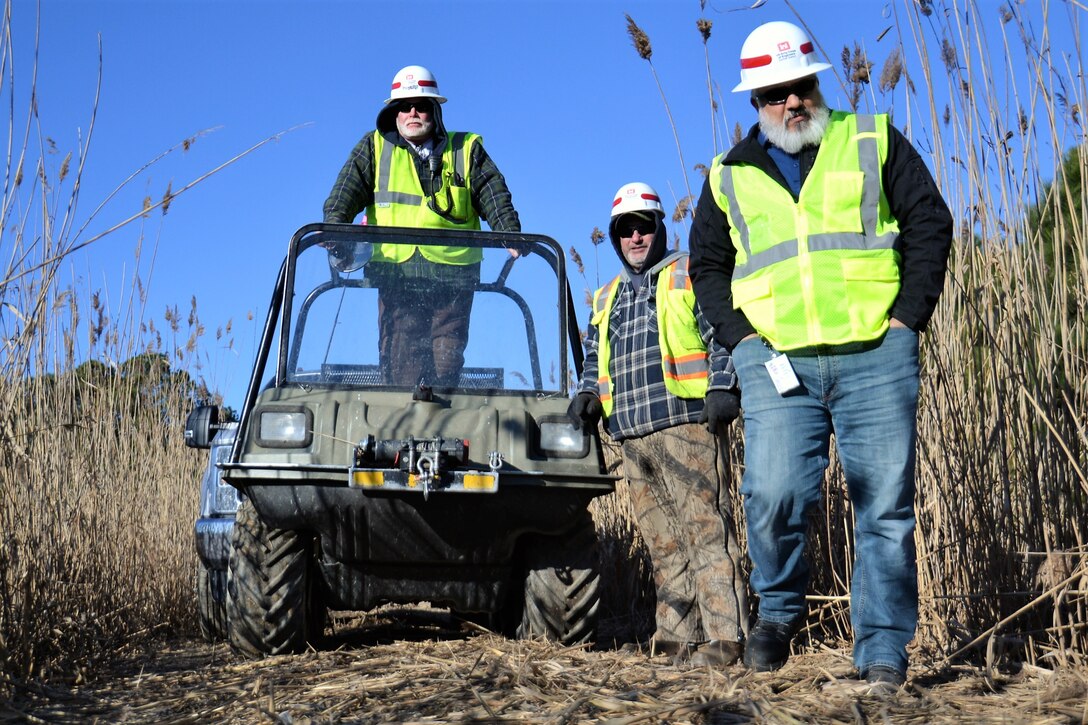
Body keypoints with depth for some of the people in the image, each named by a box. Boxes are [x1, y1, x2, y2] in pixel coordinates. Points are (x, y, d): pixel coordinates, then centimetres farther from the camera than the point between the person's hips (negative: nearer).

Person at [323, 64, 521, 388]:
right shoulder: (374, 148, 18)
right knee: (400, 362, -10)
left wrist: (511, 235, -8)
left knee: (447, 361, -4)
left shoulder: (467, 150, 18)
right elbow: (345, 192, 6)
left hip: (453, 274, 1)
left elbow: (494, 195, 9)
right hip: (396, 273, -1)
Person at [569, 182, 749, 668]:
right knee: (662, 541, 5)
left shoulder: (690, 276, 9)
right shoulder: (606, 299, 27)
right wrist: (587, 393, 13)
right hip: (633, 435, 6)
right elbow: (594, 358, 33)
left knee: (704, 528, -13)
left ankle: (723, 637, -15)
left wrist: (722, 388, -15)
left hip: (685, 424, -6)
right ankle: (678, 636, 7)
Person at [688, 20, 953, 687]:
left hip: (876, 357, 0)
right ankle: (780, 609, 10)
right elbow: (707, 267, 18)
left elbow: (929, 222, 8)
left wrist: (907, 317, -1)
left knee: (886, 505, -1)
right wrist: (742, 336, 3)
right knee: (773, 494, -16)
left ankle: (884, 652, 8)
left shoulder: (874, 143, 11)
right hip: (777, 362, 1)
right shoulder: (730, 177, 16)